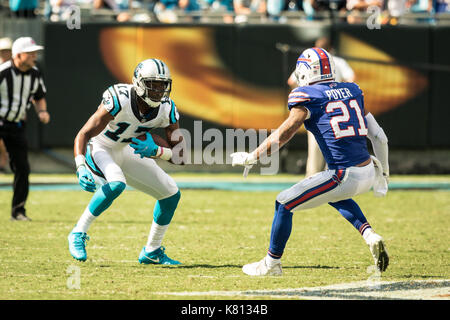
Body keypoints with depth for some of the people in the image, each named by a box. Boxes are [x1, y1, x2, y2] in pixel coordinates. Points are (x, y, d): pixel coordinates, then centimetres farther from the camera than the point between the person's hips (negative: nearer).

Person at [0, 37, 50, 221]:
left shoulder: (35, 74, 2)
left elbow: (39, 97, 18)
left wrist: (41, 111, -2)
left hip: (17, 126, 6)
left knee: (22, 168, 3)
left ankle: (18, 211, 13)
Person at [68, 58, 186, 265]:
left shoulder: (166, 110, -15)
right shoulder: (119, 100, -31)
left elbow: (180, 156, -11)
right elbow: (84, 134, -30)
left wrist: (156, 151, -30)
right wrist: (81, 169, -44)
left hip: (127, 152, 6)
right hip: (99, 149, -6)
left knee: (171, 193, 2)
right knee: (116, 184, -36)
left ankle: (152, 252, 18)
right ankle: (78, 234, -20)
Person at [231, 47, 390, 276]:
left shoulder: (307, 96, -4)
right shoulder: (352, 91, 15)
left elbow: (285, 132, -13)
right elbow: (378, 136, 19)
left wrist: (251, 157, -7)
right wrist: (383, 172, 30)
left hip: (345, 176, -7)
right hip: (368, 172, 7)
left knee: (284, 204, 8)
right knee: (335, 196, 38)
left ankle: (271, 264, 19)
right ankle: (369, 235, 17)